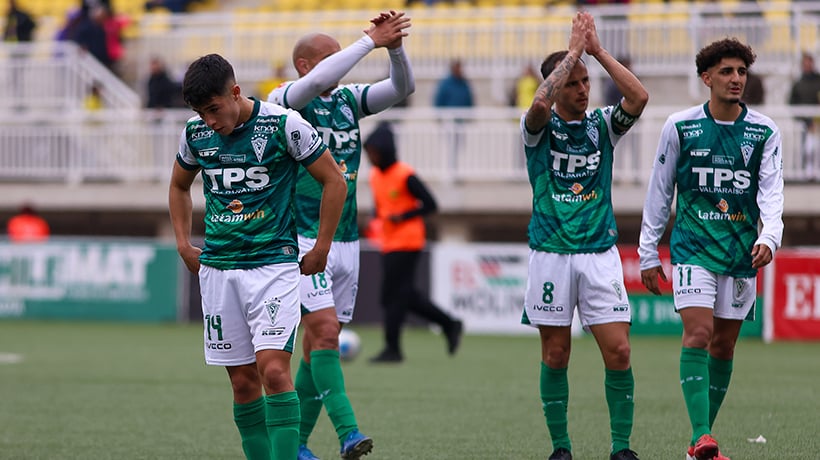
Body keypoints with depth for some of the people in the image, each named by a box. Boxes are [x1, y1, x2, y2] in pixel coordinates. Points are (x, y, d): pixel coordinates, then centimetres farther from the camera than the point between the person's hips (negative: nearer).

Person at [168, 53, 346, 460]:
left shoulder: (283, 125, -9)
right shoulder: (196, 133, 4)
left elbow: (334, 182, -1)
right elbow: (179, 186, 25)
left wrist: (321, 250, 0)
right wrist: (184, 245, 14)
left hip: (274, 262, -4)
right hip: (217, 269, 4)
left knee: (274, 369, -17)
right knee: (243, 381, 4)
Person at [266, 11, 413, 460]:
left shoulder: (349, 99, 10)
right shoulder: (284, 101, -8)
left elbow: (403, 87, 2)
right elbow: (317, 81, -28)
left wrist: (394, 47, -15)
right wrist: (370, 41, -26)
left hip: (346, 240, 6)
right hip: (304, 238, -6)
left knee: (319, 343, 8)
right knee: (325, 331, -18)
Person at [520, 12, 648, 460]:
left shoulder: (602, 125, 7)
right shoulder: (539, 128, 0)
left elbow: (639, 97, -11)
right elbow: (540, 103, -23)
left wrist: (597, 51, -10)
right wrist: (573, 49, -16)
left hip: (600, 253, 2)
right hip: (551, 254, -1)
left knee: (618, 351, -6)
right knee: (555, 356, 2)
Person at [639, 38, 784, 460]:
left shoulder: (764, 132, 1)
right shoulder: (679, 127, -2)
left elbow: (771, 191, -5)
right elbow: (659, 191, 4)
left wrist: (769, 237, -24)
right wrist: (648, 253, 5)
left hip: (742, 253, 2)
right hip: (693, 249, -2)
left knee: (724, 345, 7)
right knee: (697, 335, -17)